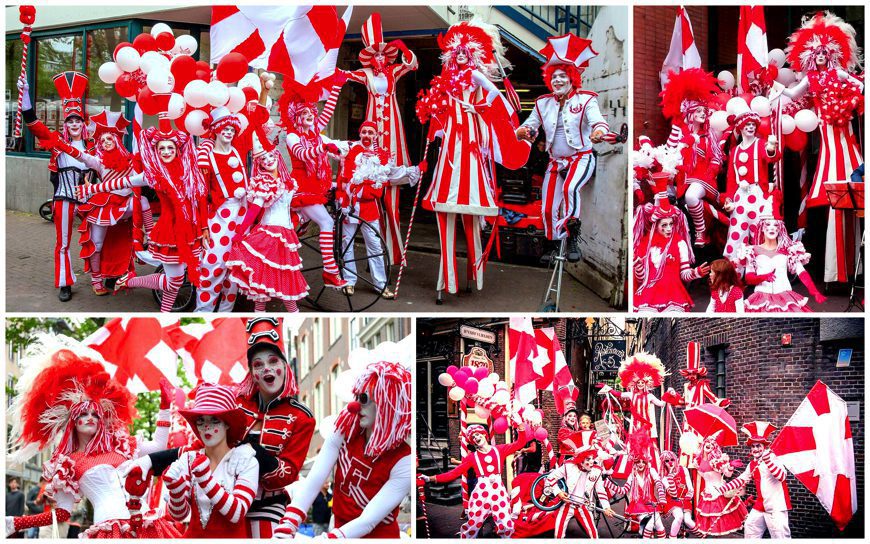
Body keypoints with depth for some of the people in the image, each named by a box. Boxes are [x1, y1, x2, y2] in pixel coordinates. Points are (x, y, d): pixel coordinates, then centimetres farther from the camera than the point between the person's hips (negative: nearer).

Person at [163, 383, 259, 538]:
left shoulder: (246, 461, -5)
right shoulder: (188, 459, 3)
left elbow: (237, 513, -14)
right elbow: (179, 514, 0)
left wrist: (206, 480, -24)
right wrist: (175, 489, -17)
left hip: (231, 536, -3)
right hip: (194, 535, 3)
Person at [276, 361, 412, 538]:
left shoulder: (404, 462, -19)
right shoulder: (344, 432, -6)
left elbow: (368, 521, -24)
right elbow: (313, 481, -15)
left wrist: (329, 538, -35)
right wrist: (285, 530, -27)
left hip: (377, 535, -4)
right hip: (340, 529, 4)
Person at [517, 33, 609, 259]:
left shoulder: (585, 99, -6)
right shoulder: (543, 103, 7)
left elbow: (597, 121, -22)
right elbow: (528, 126, 4)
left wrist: (599, 132, -46)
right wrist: (524, 131, -22)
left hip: (581, 158, -5)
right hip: (556, 162, 5)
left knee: (570, 188, -34)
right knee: (548, 209, 1)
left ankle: (573, 240, -24)